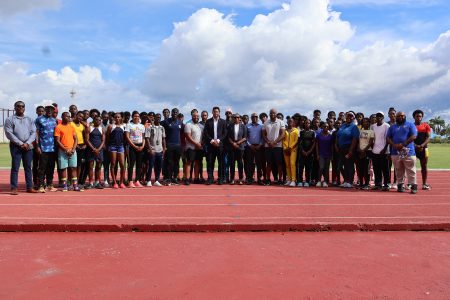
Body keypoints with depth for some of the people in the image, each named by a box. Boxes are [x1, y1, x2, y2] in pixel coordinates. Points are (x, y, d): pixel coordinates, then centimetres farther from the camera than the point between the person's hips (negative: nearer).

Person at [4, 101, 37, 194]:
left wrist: (27, 143, -9)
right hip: (16, 146, -3)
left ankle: (29, 187, 11)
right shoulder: (10, 120, 4)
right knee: (15, 167, -3)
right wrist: (21, 144, -13)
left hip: (28, 147, 3)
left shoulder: (29, 119, 14)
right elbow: (9, 134, -6)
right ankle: (14, 188, 0)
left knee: (28, 167, 6)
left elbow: (33, 132, 6)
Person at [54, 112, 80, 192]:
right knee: (63, 168, 0)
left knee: (73, 168, 3)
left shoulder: (71, 127, 12)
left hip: (72, 151, 4)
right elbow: (57, 141, -7)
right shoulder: (58, 127, -2)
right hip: (63, 151, -4)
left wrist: (73, 149, -4)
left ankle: (75, 186, 5)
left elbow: (76, 139, 10)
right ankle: (65, 186, 7)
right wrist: (66, 150, -13)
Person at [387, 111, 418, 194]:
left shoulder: (410, 125, 7)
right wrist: (394, 145, -9)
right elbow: (388, 138, 10)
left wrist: (403, 144, -14)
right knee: (399, 171, 7)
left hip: (408, 152, -3)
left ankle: (413, 186, -1)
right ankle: (400, 185, 13)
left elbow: (413, 136, -5)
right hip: (396, 152, 3)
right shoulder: (392, 127, 17)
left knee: (411, 170, -4)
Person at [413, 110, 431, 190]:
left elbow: (428, 137, 0)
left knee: (424, 166, 5)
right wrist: (415, 145, -15)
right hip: (413, 148, -1)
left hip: (423, 148, 1)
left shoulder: (426, 126, 7)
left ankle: (424, 184, 11)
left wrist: (422, 145, -16)